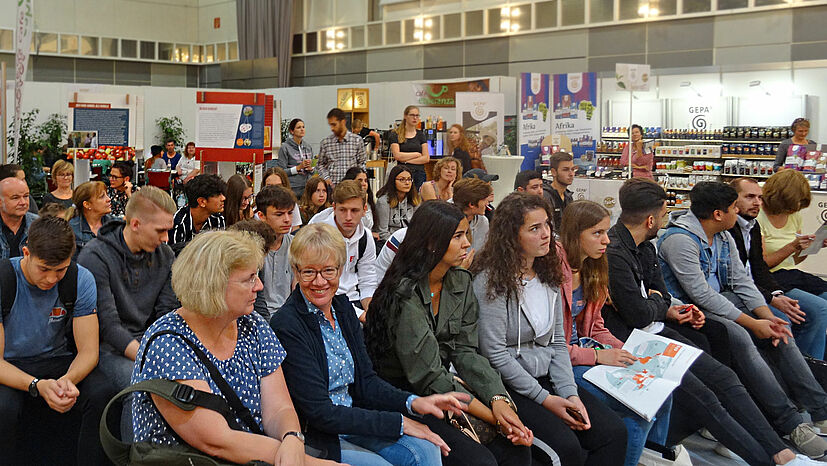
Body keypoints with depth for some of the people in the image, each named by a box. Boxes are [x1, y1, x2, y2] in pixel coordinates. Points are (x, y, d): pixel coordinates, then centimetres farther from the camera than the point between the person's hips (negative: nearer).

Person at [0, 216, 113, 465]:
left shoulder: (81, 280, -10)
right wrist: (37, 386, -37)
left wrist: (68, 379, -34)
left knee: (103, 394, -27)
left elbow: (88, 350, -10)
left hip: (58, 362, 2)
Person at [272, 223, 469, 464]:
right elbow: (319, 413, -20)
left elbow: (365, 381, 7)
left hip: (351, 422, 7)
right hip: (313, 438, -6)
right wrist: (398, 422, -17)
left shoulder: (343, 308, 6)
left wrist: (413, 402, -12)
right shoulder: (286, 325, -18)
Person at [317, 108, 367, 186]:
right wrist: (325, 177, -2)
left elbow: (362, 163, 10)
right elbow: (320, 164, 15)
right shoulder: (325, 142, 7)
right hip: (332, 187, 0)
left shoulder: (357, 140, 4)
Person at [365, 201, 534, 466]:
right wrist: (494, 417, -22)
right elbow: (429, 377, -21)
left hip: (449, 386, 7)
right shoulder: (405, 294, -21)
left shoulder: (460, 281, 4)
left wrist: (499, 400, -17)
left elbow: (466, 351, 1)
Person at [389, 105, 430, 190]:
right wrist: (417, 154, -1)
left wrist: (406, 160, -4)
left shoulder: (421, 135, 13)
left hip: (419, 173, 2)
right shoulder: (395, 135, 4)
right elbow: (397, 155, -8)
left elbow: (426, 158, 4)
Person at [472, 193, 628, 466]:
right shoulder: (492, 280, -13)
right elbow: (495, 353, -16)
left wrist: (570, 393, -5)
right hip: (508, 385, -7)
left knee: (614, 433, -12)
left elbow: (557, 343, 10)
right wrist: (545, 399, -14)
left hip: (547, 378, 7)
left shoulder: (549, 274, 10)